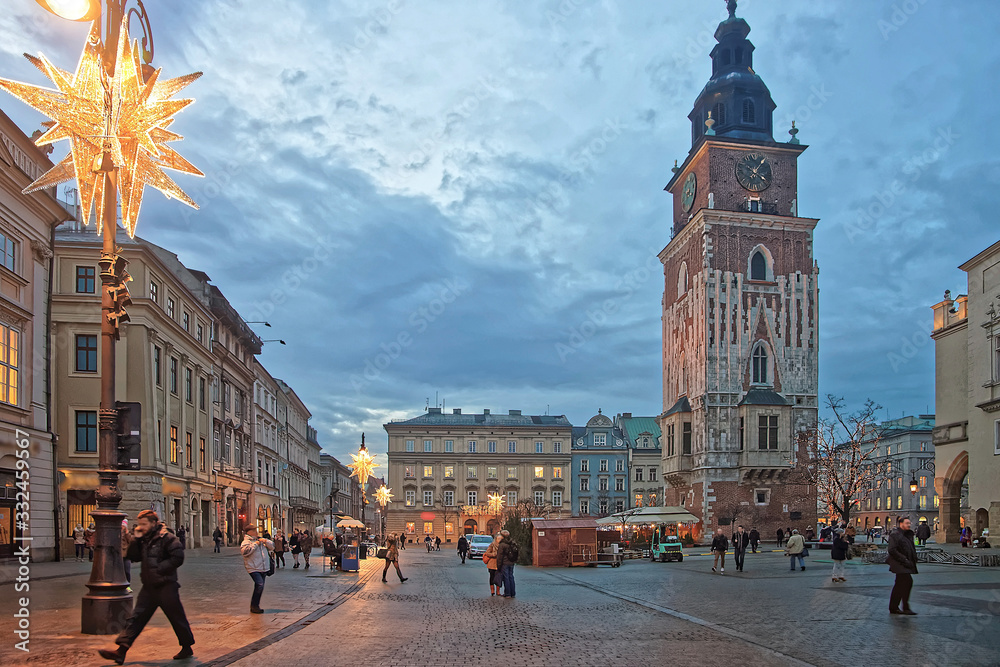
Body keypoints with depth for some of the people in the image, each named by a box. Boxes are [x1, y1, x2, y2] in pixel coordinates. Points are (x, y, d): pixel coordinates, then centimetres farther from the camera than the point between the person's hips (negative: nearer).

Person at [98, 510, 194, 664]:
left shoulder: (166, 537, -12)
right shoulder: (144, 539, 11)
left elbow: (178, 557, -19)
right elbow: (133, 557, 9)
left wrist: (159, 569, -20)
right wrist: (136, 540, -2)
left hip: (165, 587, -7)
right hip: (149, 587, 7)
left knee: (177, 618, 5)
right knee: (136, 618, 1)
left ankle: (187, 648, 19)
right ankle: (121, 651, -2)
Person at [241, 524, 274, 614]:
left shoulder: (261, 540, 18)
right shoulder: (246, 542, -3)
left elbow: (272, 546, 21)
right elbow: (244, 551, -22)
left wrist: (266, 541, 2)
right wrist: (255, 544, -15)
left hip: (264, 568, 7)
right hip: (254, 569, -7)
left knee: (260, 587, 10)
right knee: (259, 585, -20)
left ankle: (254, 606, 22)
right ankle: (254, 606, -10)